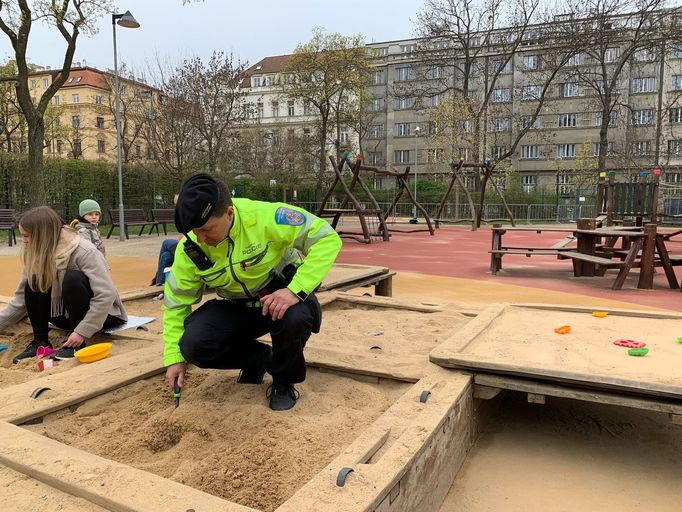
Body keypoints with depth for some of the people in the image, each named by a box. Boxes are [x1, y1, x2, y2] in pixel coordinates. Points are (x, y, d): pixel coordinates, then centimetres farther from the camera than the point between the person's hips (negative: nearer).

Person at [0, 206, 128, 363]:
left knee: (73, 279, -32)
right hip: (67, 314, 6)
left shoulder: (84, 252, -26)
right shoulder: (38, 255, -6)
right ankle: (40, 341, -6)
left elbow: (107, 295, -31)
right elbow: (21, 299, 1)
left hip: (101, 313, -6)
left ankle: (79, 343, -19)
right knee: (33, 283, -16)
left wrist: (82, 332, -31)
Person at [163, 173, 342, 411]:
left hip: (284, 297, -3)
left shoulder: (264, 217, -28)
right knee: (194, 346, -20)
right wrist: (174, 357, -3)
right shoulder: (190, 249, -15)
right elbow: (176, 302, -1)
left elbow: (327, 238, -27)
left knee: (293, 318, -38)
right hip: (237, 308, 4)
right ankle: (257, 358, 11)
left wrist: (296, 290, -37)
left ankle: (284, 379, -4)